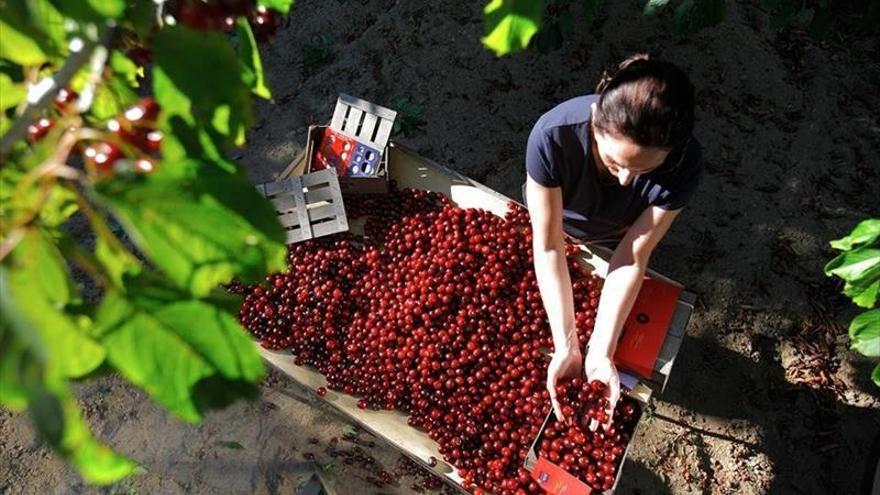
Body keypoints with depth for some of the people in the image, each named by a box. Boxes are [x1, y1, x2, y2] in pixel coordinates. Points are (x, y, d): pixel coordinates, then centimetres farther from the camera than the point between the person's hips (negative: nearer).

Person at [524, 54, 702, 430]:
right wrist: (567, 348, -40)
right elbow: (549, 246, -38)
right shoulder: (552, 135, -45)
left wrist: (600, 354, -38)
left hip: (616, 240, 0)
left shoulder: (683, 165, -40)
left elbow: (632, 258, -32)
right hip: (555, 222, 0)